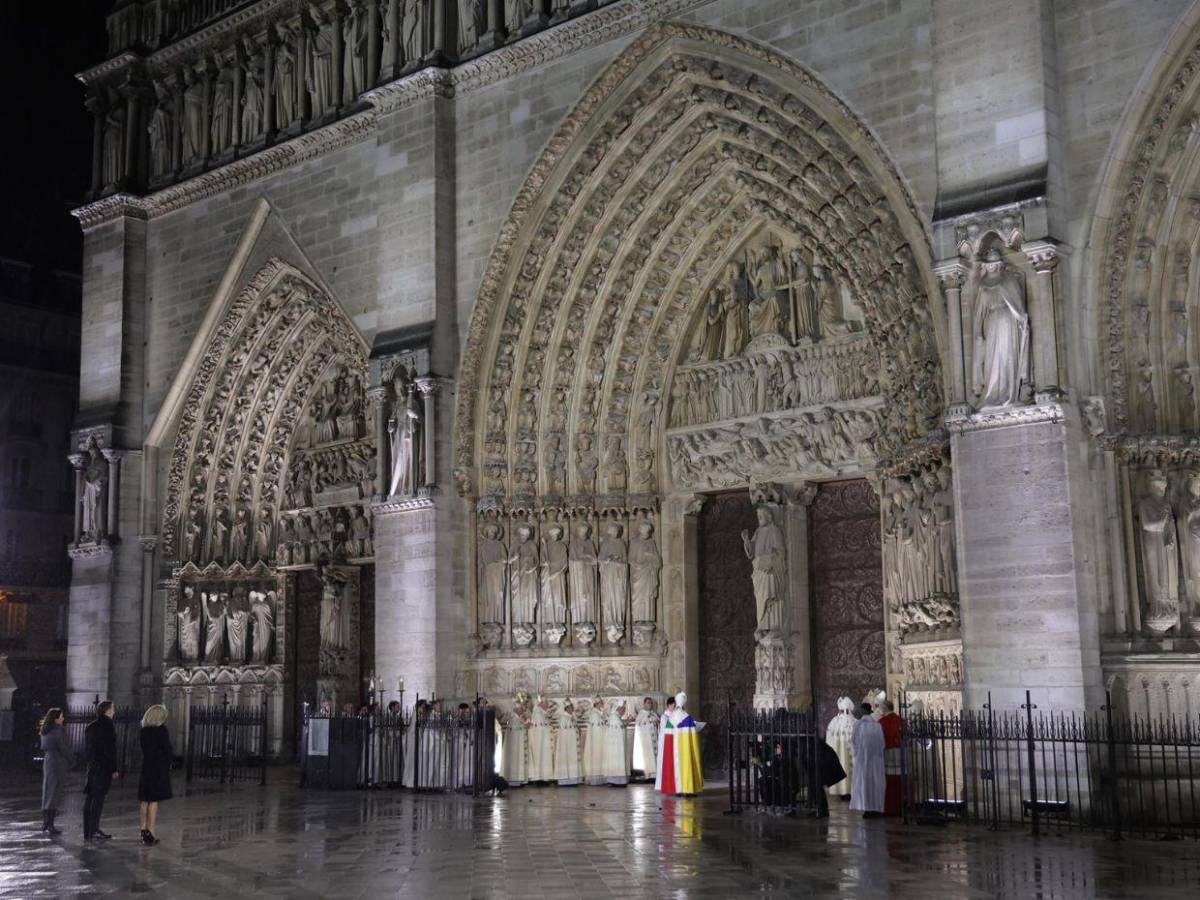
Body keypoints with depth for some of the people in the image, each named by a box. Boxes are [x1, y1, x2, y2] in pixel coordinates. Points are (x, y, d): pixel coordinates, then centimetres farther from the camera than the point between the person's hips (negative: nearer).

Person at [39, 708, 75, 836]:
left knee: (47, 793, 14)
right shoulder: (58, 731, -15)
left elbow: (44, 749, 16)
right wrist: (73, 761, -1)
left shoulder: (45, 731, 11)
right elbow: (64, 748, -14)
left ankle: (45, 824, 21)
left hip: (47, 762, 8)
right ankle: (50, 826, -6)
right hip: (58, 764, -8)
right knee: (54, 793, -5)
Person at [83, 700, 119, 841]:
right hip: (104, 766, -7)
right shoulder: (108, 726, -10)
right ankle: (94, 831, -9)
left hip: (92, 766, 7)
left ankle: (87, 832, 13)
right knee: (99, 798, -7)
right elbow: (111, 749, -13)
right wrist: (114, 769, -10)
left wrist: (89, 762, 18)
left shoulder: (90, 726, 13)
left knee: (90, 798, 9)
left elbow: (86, 748, 15)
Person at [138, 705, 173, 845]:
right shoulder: (161, 730, -13)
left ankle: (144, 827, 23)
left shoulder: (144, 731, 4)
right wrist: (169, 762, 7)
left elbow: (144, 749, 6)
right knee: (154, 800, -3)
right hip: (159, 768, -5)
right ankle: (150, 831, -3)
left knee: (145, 799, 14)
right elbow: (167, 749, -9)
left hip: (146, 767, 5)